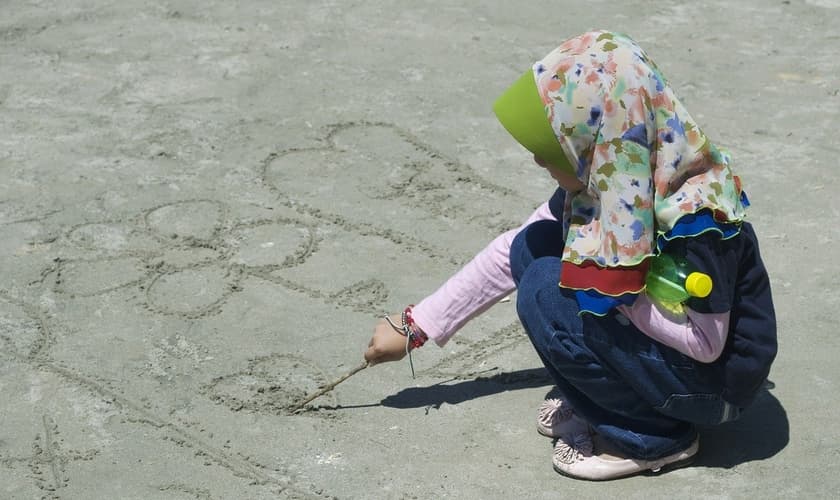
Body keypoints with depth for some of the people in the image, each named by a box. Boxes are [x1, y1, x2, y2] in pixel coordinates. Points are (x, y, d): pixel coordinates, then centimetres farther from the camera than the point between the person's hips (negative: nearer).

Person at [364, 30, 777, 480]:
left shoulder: (696, 219, -31)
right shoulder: (602, 181, -7)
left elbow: (704, 343, -26)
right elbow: (510, 252, -1)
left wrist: (613, 289, -22)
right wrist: (417, 325, 0)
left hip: (715, 378, -8)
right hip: (657, 343, 8)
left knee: (546, 293, -23)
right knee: (534, 246, -6)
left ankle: (653, 435, -7)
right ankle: (600, 398, 5)